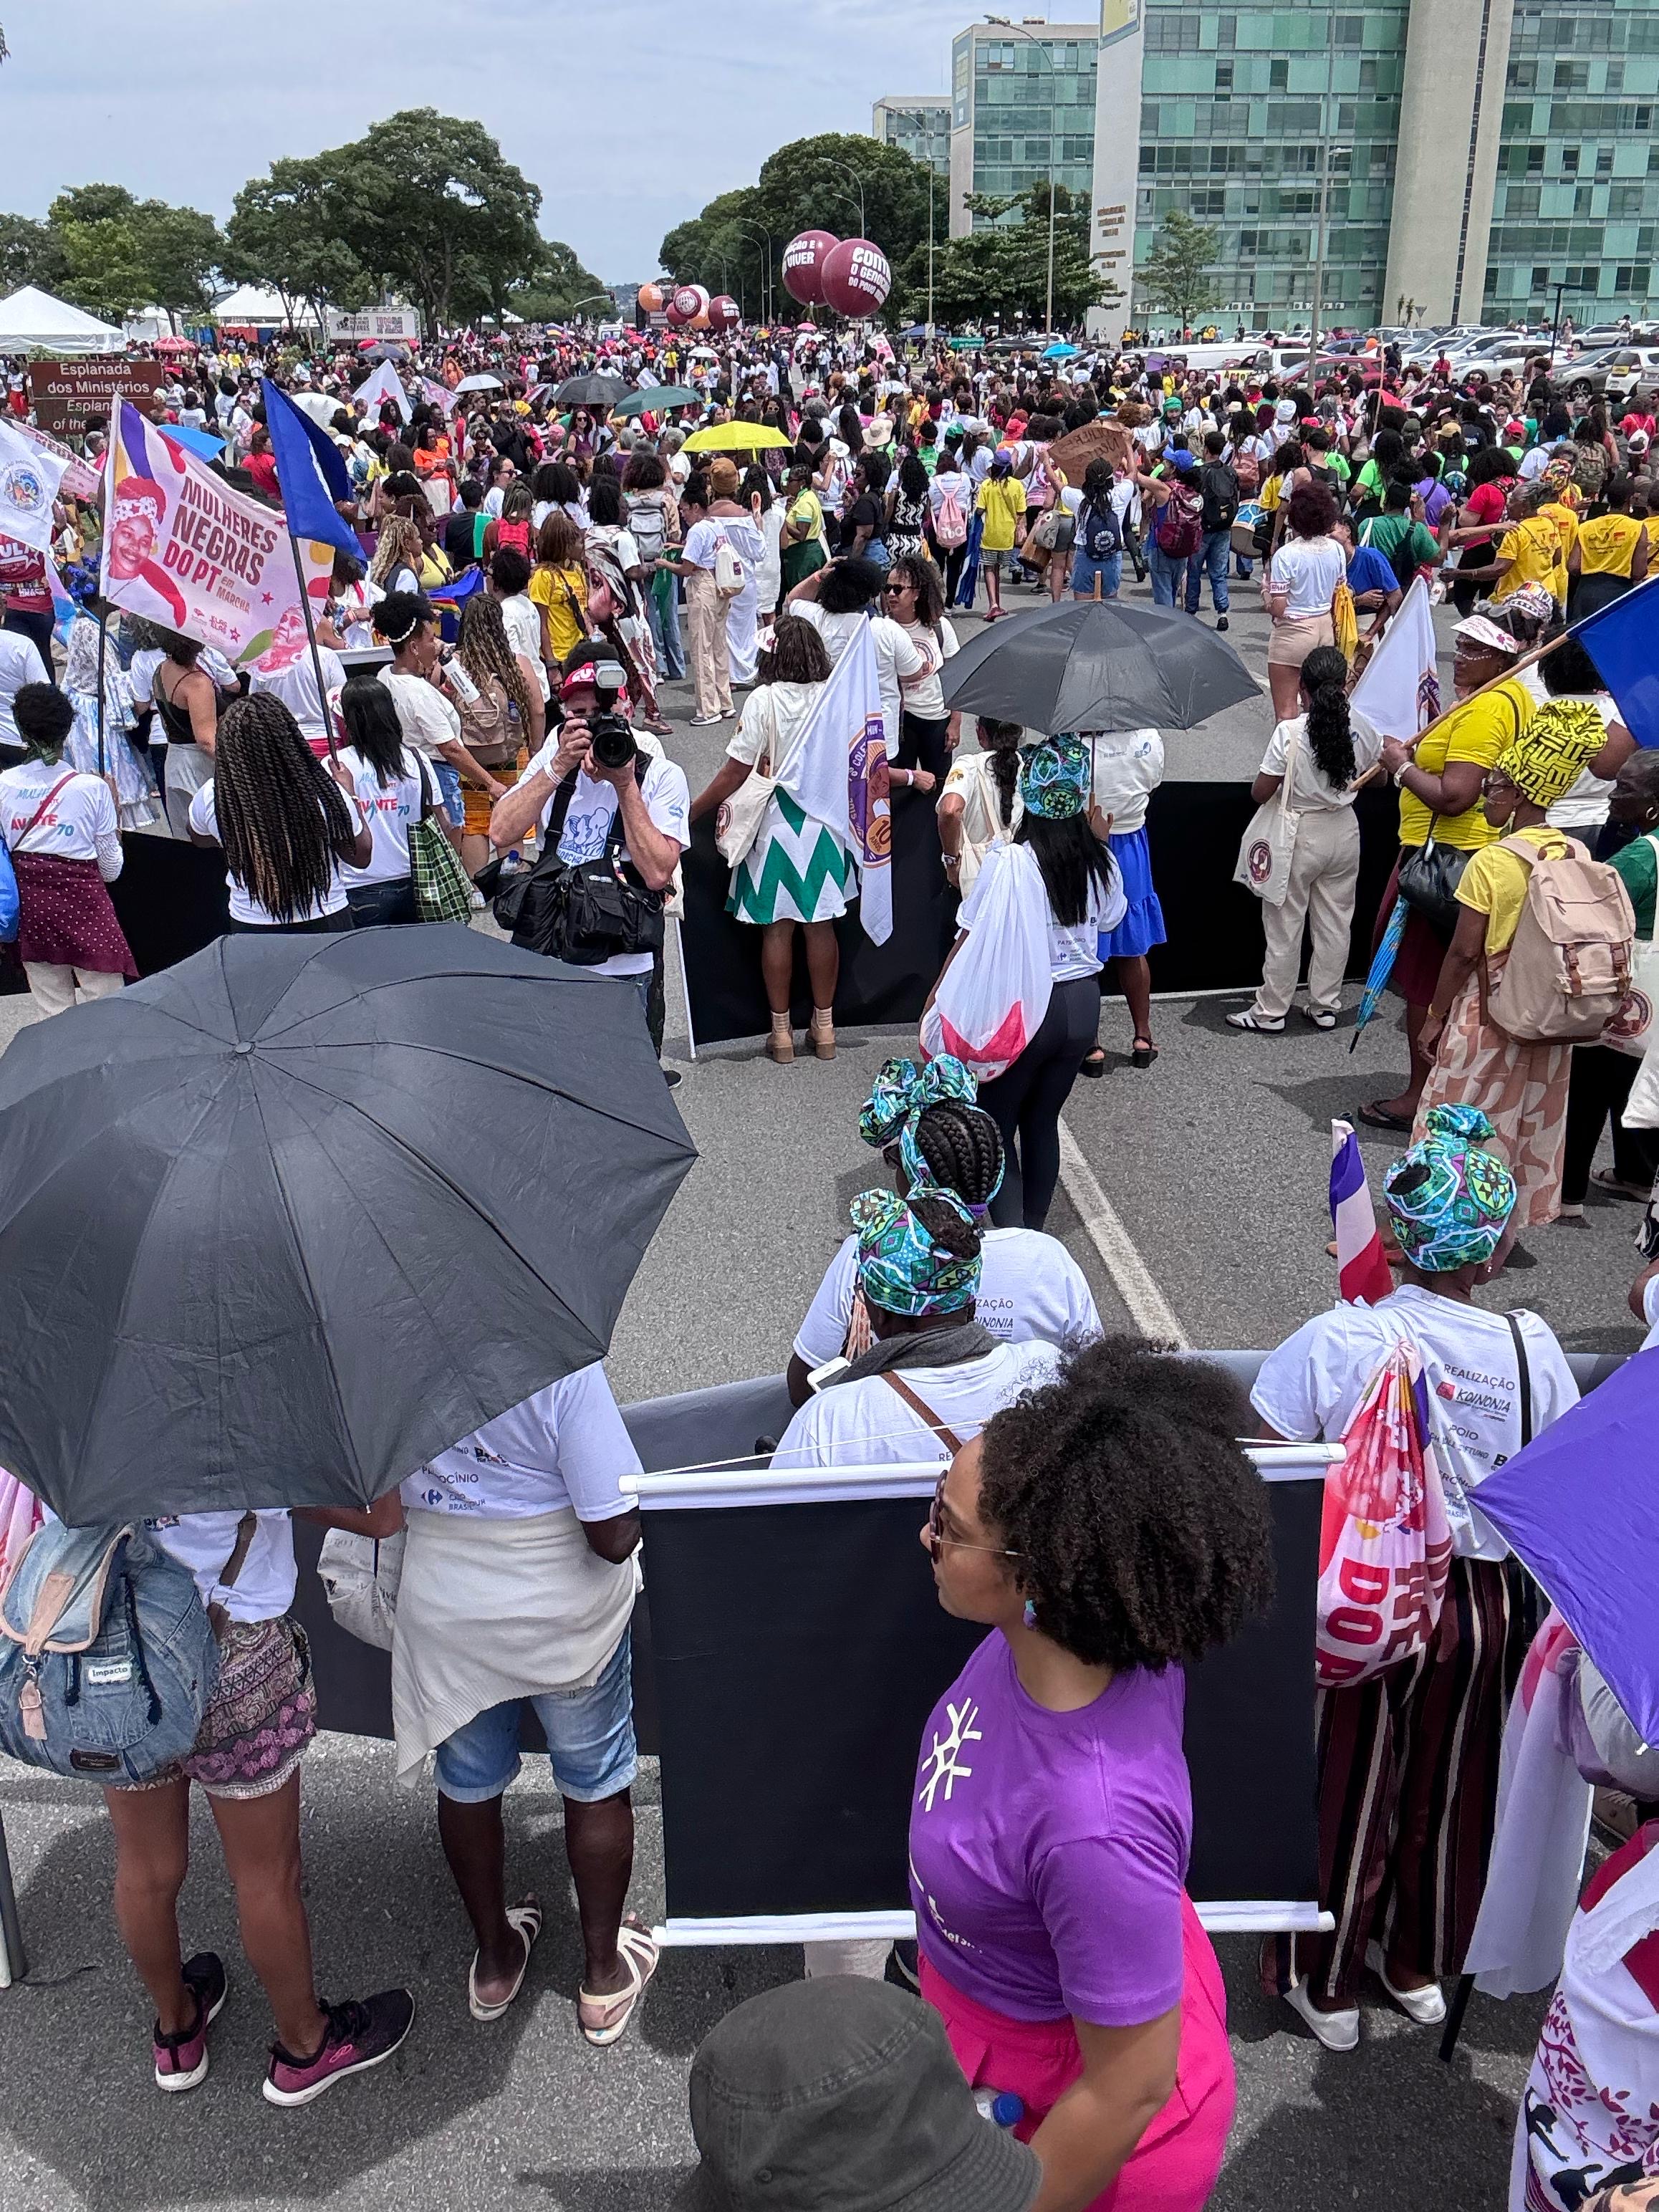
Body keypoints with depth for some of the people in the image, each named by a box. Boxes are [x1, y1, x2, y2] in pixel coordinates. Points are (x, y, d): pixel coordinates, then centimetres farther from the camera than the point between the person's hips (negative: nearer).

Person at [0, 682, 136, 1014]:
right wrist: (115, 834, 12)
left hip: (30, 902, 4)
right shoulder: (92, 788, -10)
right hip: (82, 900, -4)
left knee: (53, 1014, 12)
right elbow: (111, 869, -5)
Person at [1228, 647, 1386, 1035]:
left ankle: (1271, 1010, 15)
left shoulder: (1290, 733, -20)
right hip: (1344, 831, 4)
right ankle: (1325, 1006, 24)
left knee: (1284, 925, 7)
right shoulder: (1362, 728, -6)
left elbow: (1260, 793, -15)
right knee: (1335, 922, 14)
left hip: (1298, 835, -4)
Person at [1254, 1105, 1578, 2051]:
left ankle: (1325, 1985, 38)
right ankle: (1421, 1966, 47)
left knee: (1345, 1798, 18)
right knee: (1448, 1795, 25)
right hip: (1485, 1609, 2)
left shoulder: (1334, 1344, -23)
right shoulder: (1531, 1347, -16)